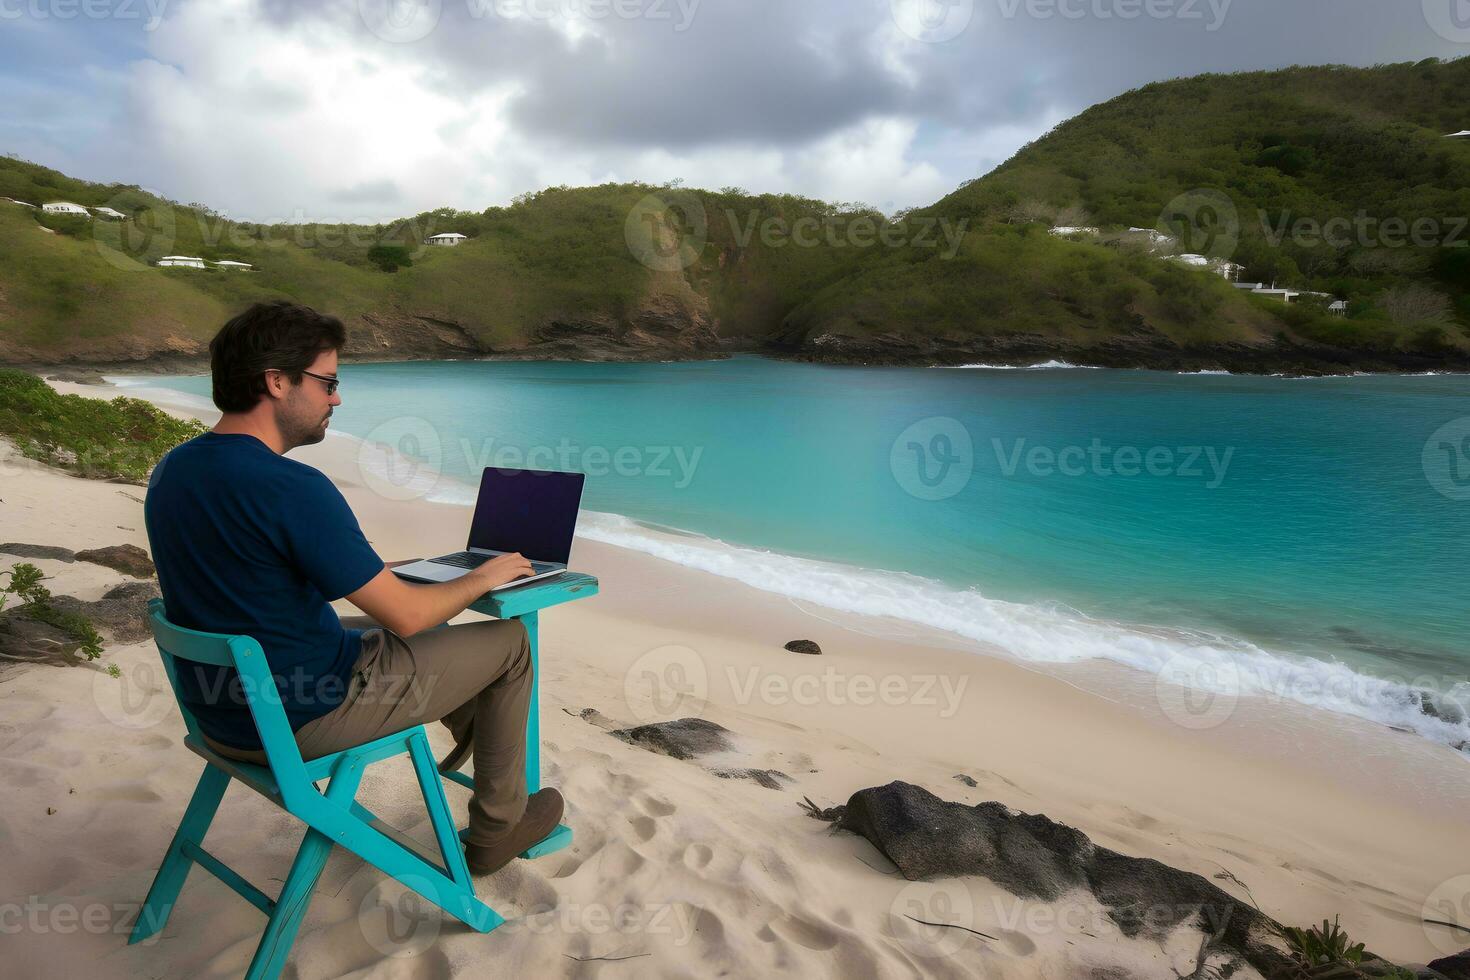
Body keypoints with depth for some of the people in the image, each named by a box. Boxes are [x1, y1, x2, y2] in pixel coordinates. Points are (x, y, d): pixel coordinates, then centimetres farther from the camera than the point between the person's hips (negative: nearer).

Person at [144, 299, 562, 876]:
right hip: (301, 719, -8)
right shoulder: (294, 489, -28)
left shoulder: (171, 470, -1)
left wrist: (375, 571, 17)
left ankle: (471, 726, 51)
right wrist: (482, 579, -4)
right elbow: (405, 615, -22)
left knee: (382, 628, 30)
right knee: (510, 640, 4)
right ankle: (497, 828, 21)